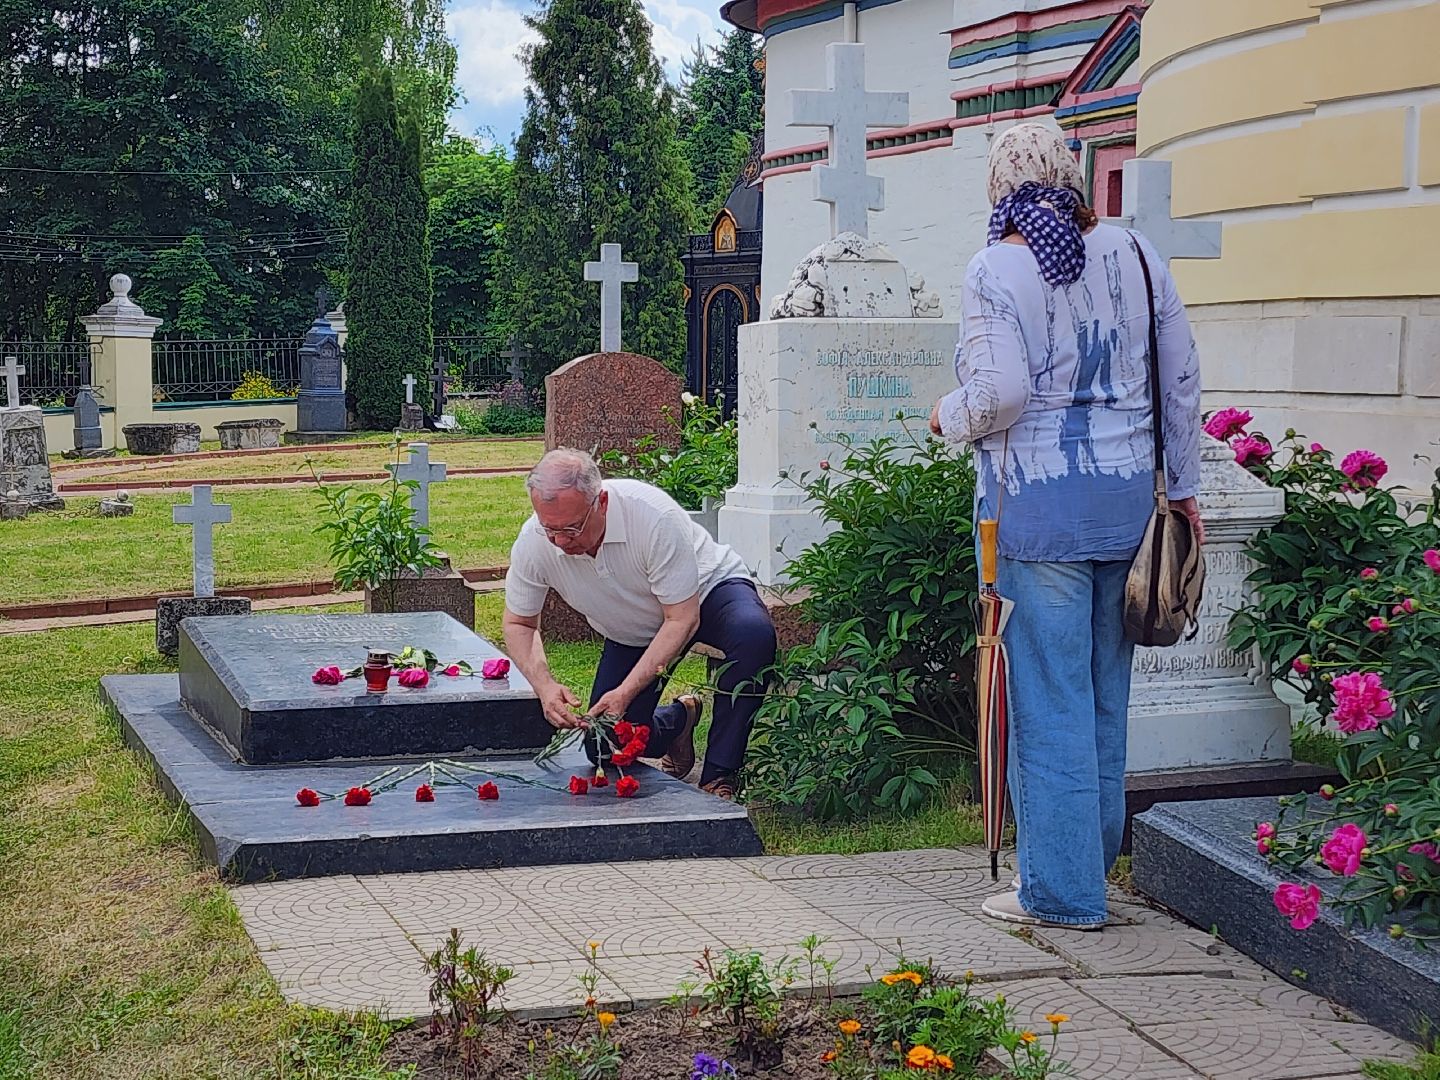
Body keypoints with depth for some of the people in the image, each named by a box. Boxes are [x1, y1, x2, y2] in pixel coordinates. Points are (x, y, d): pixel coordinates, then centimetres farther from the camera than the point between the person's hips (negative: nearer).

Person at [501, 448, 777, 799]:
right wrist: (545, 685, -27)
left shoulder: (654, 516, -38)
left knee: (753, 633, -38)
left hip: (704, 593, -4)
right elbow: (519, 624, -8)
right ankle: (680, 718, 25)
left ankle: (719, 776, -24)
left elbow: (683, 620, -31)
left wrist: (626, 692, -37)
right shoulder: (533, 543, -25)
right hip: (631, 634, 4)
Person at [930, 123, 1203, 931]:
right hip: (1127, 500, 5)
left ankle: (1063, 889, 7)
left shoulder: (998, 269, -9)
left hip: (1039, 507, -5)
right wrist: (1185, 486, 18)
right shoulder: (1135, 254, 7)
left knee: (1049, 695, 1)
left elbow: (1001, 394, -18)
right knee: (1105, 689, 16)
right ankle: (1098, 856, 28)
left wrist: (948, 416, 4)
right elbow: (1183, 377, 9)